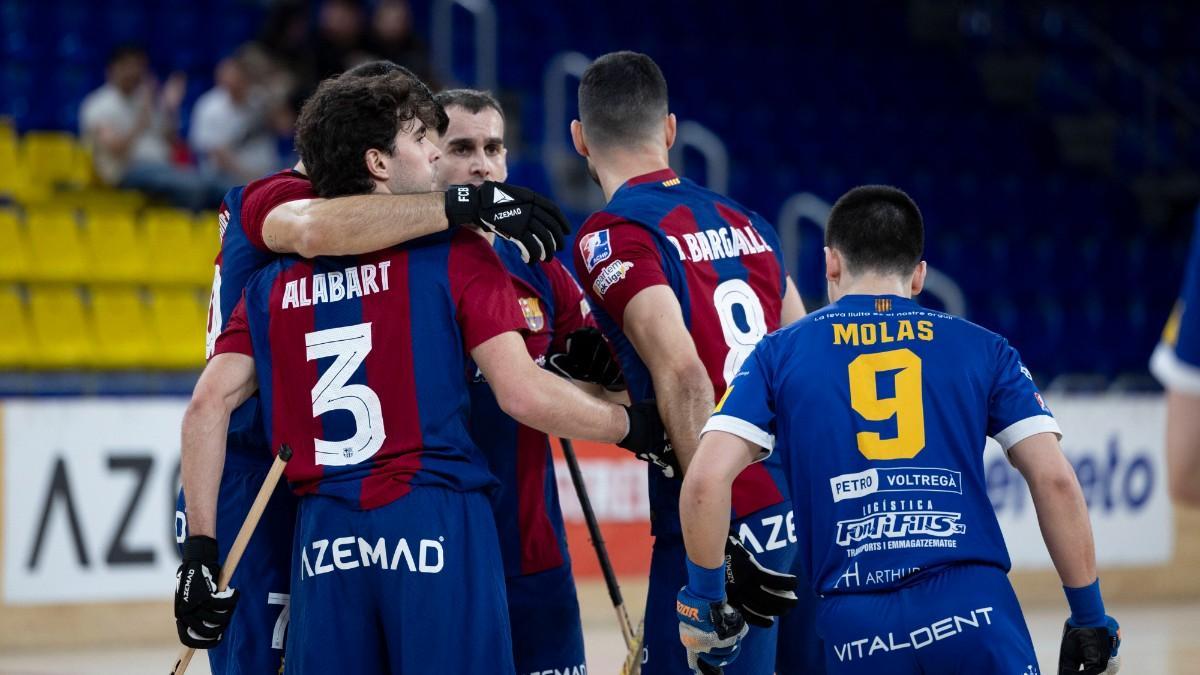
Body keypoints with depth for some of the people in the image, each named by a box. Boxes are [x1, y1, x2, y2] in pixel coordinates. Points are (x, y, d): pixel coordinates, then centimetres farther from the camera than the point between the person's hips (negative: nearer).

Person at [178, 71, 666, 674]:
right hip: (437, 528, -4)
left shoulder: (276, 280, 12)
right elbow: (522, 393, -7)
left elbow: (209, 404, 4)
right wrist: (633, 426, 8)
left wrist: (200, 550, 7)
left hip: (324, 539, 4)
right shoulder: (456, 254, 0)